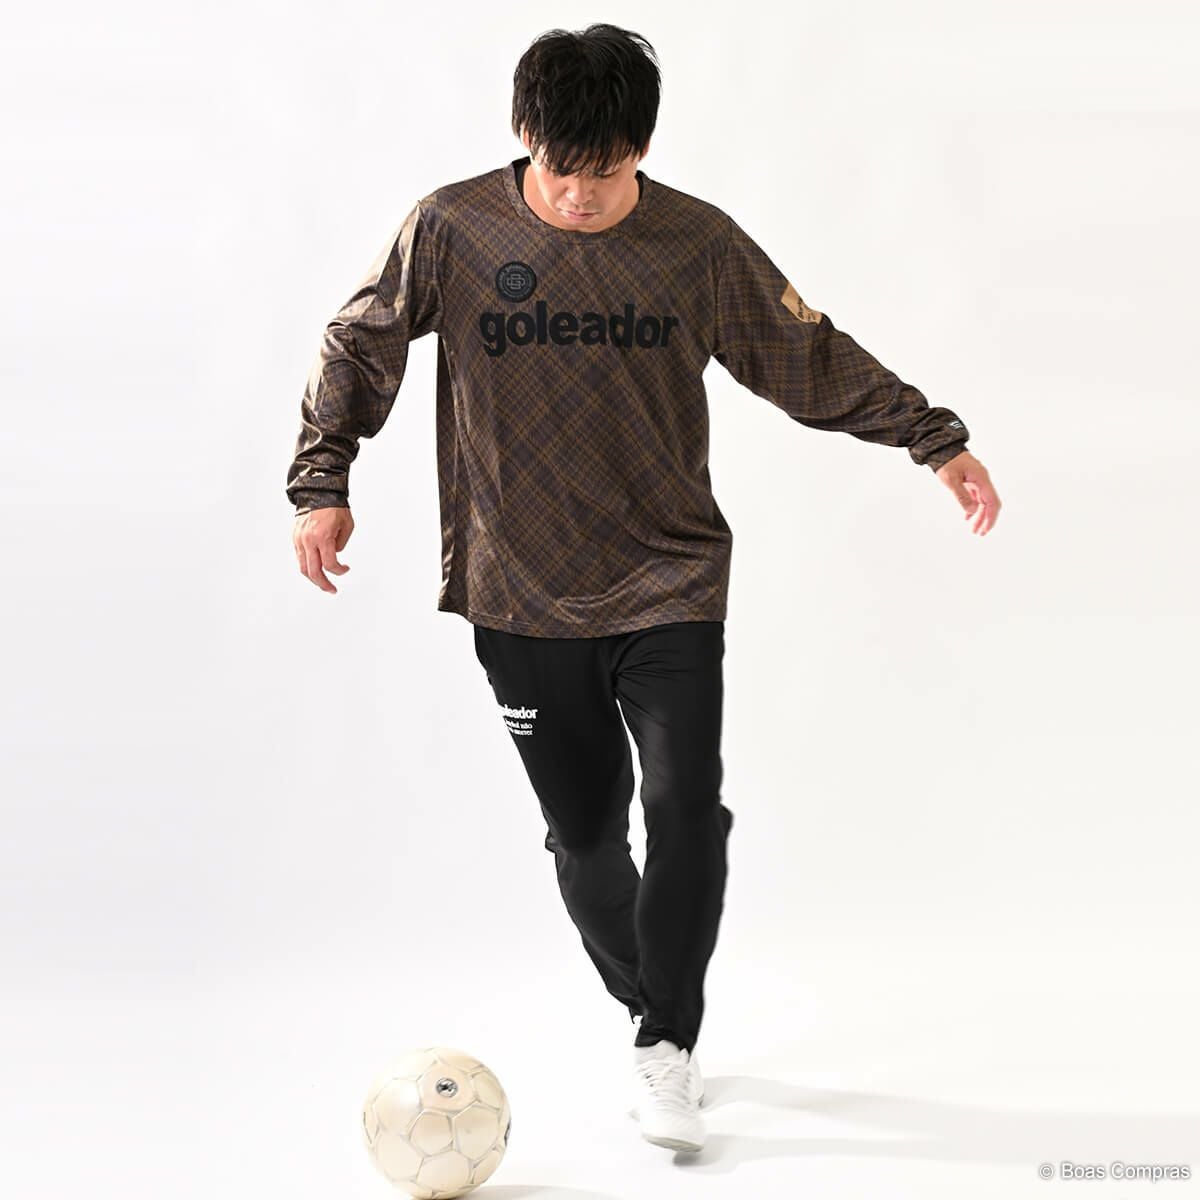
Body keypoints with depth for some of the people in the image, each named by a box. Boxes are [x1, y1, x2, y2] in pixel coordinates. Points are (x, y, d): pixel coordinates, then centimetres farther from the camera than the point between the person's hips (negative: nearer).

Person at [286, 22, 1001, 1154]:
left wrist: (936, 439, 4)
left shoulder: (699, 243, -4)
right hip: (521, 601, 1)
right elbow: (357, 349, 6)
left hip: (669, 588, 0)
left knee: (687, 812, -13)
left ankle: (666, 1048, 5)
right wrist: (322, 485, 1)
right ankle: (647, 1011, 33)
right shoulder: (450, 230, -6)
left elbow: (814, 359, 5)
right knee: (583, 831, 9)